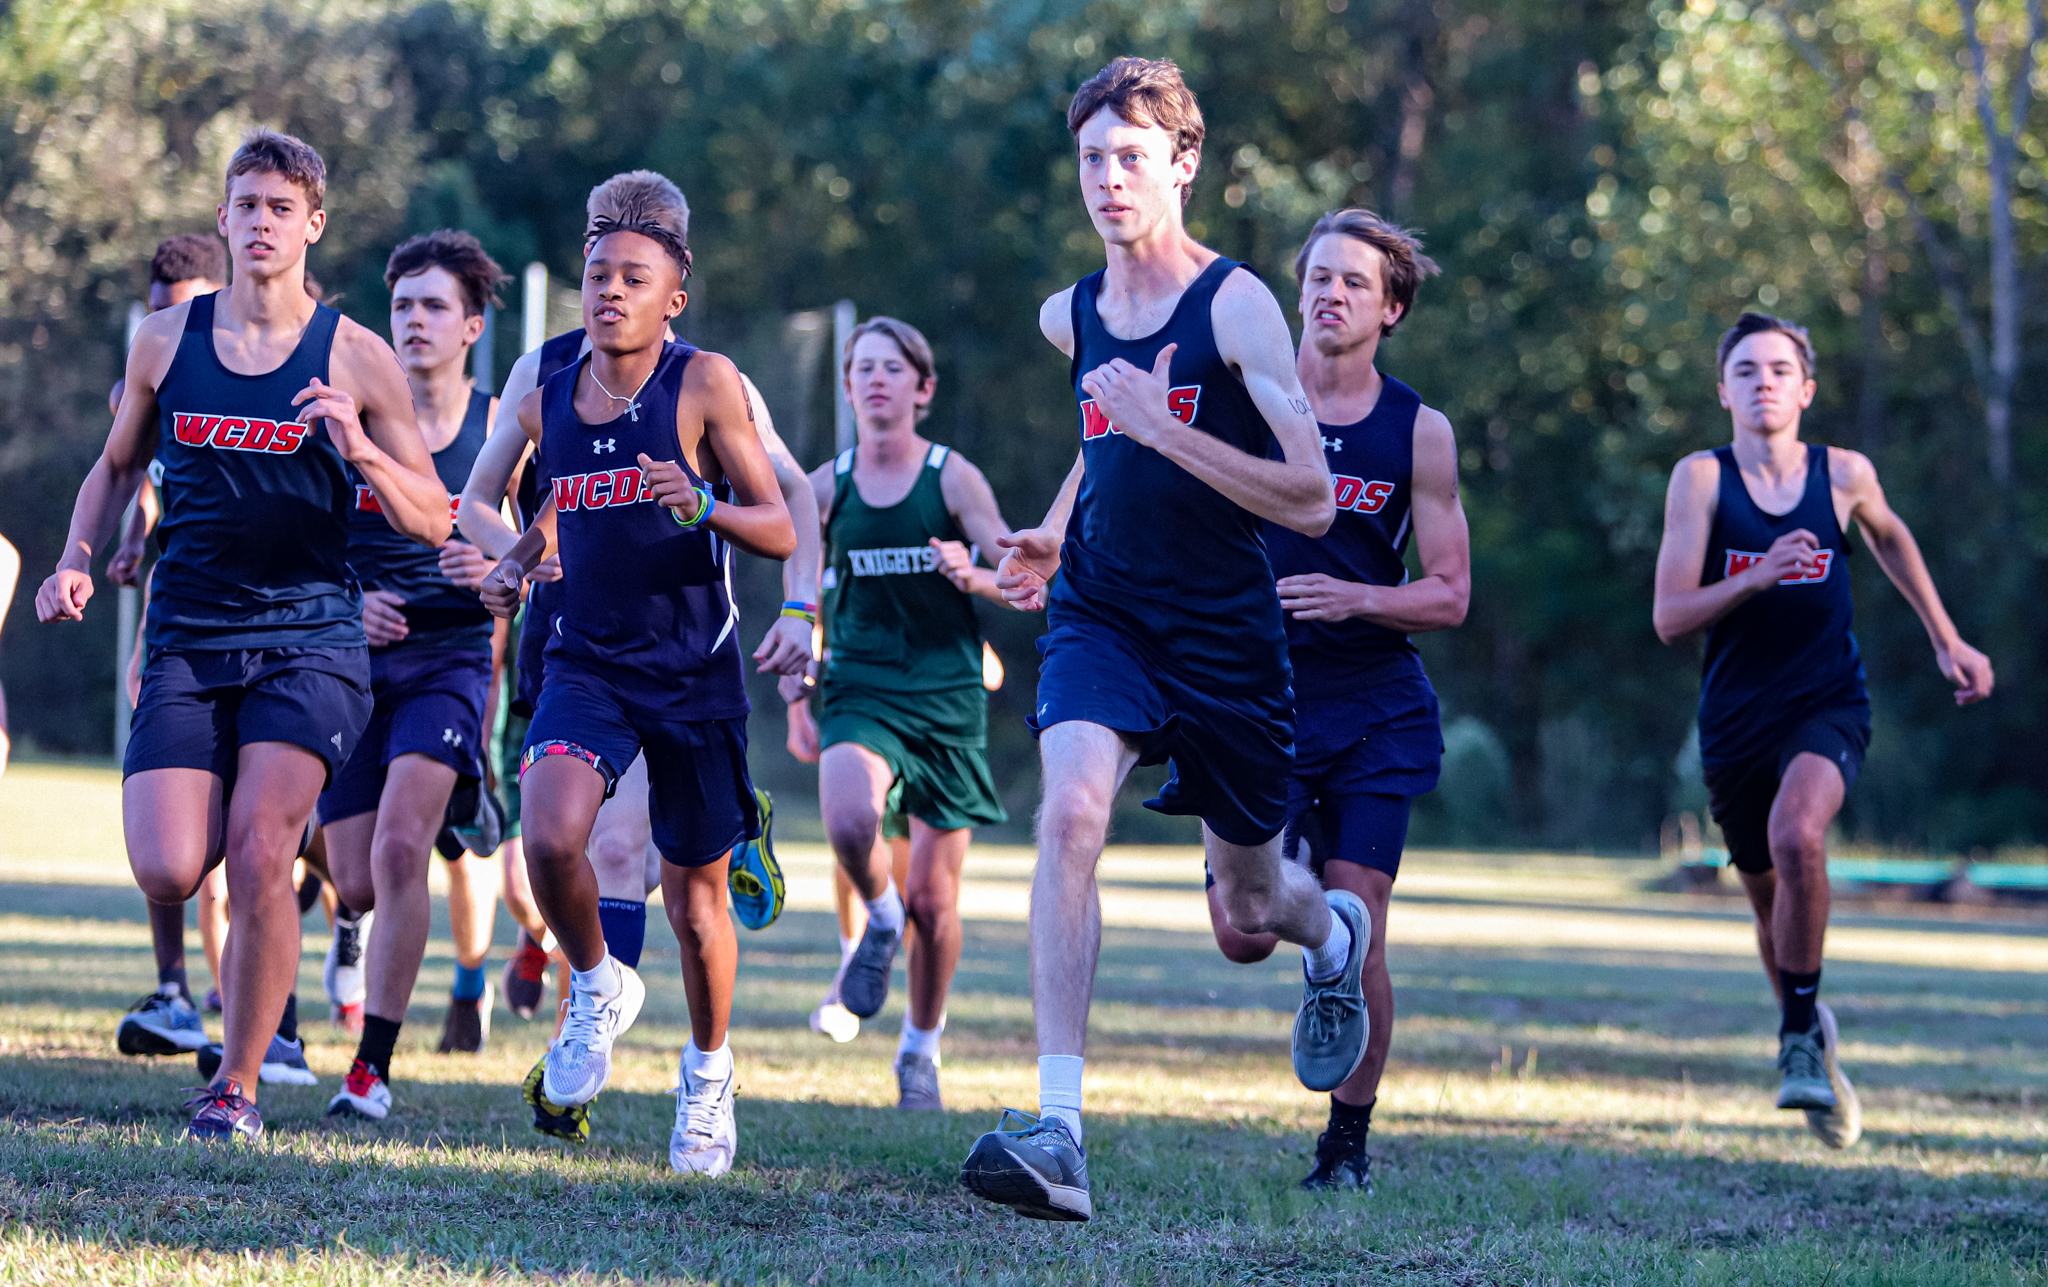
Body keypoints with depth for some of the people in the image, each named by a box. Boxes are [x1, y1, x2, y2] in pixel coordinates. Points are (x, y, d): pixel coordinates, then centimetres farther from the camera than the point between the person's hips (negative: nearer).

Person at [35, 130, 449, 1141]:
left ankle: (238, 1084, 0)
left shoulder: (357, 359, 0)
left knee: (258, 853, -17)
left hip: (309, 634, -2)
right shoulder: (165, 341, 7)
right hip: (187, 639, 2)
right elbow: (117, 466, 22)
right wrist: (77, 559, 5)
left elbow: (432, 524, 1)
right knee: (168, 874, -13)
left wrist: (360, 451, -17)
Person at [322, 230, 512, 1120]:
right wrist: (344, 603, -13)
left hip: (451, 657, -2)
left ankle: (373, 1066, -14)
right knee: (356, 885, 1)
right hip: (354, 657, 2)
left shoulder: (503, 427, -1)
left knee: (399, 846, -22)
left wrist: (496, 569, -16)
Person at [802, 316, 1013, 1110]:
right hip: (860, 694, 1)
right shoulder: (824, 488, 3)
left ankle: (921, 1050, 26)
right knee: (848, 821, -32)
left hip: (947, 699, 0)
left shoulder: (954, 478, -3)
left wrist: (972, 575, -23)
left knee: (934, 899, 4)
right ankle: (879, 920, 1)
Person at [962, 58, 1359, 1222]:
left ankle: (1335, 936, 53)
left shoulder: (1236, 305, -12)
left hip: (1228, 636, -3)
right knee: (1071, 807, -27)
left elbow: (1312, 502, -18)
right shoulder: (1071, 317, 5)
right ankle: (1060, 1134, -32)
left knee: (1250, 911, 12)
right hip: (1101, 616, 3)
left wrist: (1164, 428, -25)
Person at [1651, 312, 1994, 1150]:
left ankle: (1800, 1038, -17)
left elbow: (1890, 538, 22)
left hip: (1828, 706, -1)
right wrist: (1754, 578, -27)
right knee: (1770, 902, 14)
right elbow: (1669, 619, -11)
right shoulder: (1702, 479, -7)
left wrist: (1946, 641, 24)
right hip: (1735, 718, 1)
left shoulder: (1845, 475, -2)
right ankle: (1812, 1041, 40)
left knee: (1796, 836, -30)